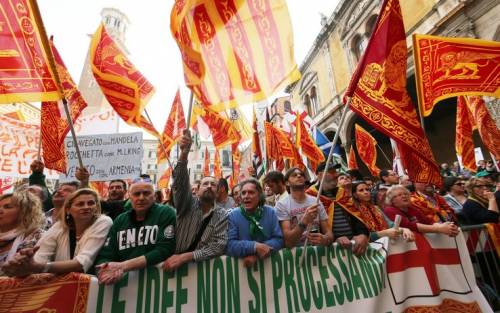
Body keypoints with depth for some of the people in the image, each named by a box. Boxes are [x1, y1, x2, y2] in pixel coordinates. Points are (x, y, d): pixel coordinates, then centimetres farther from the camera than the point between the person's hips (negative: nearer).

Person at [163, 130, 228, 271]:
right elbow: (180, 183, -17)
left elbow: (219, 246, -9)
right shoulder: (188, 204, -1)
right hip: (175, 262, 0)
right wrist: (184, 153, -32)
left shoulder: (222, 215, -2)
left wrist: (185, 256, -18)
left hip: (203, 265, 0)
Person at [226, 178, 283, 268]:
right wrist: (255, 246, -22)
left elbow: (279, 239, -2)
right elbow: (229, 245, -10)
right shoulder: (232, 215, -5)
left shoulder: (270, 212, 0)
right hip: (241, 263, -1)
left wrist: (256, 255, -14)